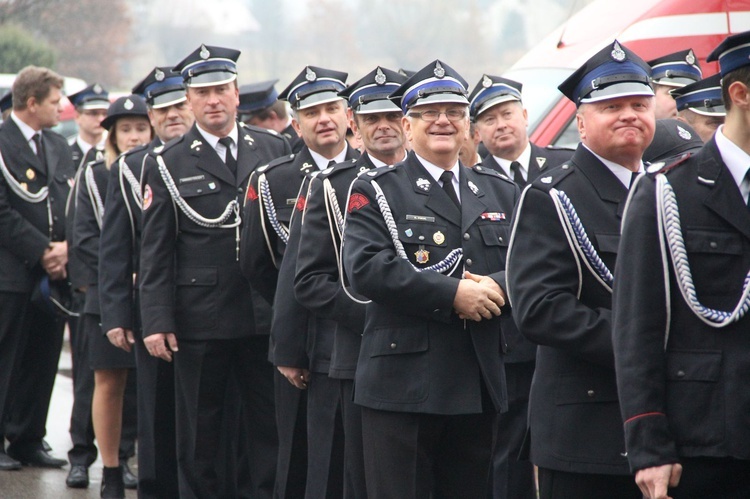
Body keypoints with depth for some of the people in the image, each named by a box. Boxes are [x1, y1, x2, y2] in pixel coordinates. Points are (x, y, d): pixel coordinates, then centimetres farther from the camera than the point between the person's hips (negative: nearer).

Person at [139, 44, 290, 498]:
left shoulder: (275, 149, 7)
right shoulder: (167, 164, 2)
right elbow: (155, 250, 0)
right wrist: (156, 321, -6)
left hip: (265, 313, 1)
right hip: (199, 320, -1)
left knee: (272, 426, 3)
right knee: (201, 432, 6)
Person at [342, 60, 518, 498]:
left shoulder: (502, 193, 17)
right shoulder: (376, 191, 2)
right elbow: (365, 268, -14)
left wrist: (496, 287, -15)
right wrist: (452, 294, -18)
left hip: (480, 389, 5)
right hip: (402, 386, -4)